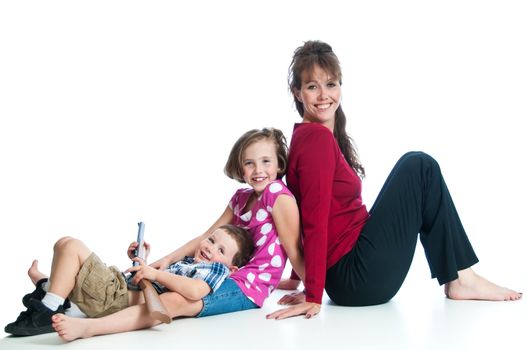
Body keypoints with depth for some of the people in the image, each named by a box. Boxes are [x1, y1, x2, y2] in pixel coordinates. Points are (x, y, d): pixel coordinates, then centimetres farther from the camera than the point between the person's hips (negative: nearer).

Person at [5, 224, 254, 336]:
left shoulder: (215, 269, -4)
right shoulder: (187, 262, 24)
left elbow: (195, 291, -29)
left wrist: (156, 273, -21)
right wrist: (141, 262, 18)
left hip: (122, 298, -10)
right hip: (124, 286, 10)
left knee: (72, 245, -17)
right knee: (66, 244, 22)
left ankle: (48, 310, -16)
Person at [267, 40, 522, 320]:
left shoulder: (306, 136, 15)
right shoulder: (317, 137, -16)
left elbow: (307, 217, 16)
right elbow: (315, 221, -20)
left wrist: (298, 277, 19)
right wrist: (313, 297, -20)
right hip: (358, 279, -10)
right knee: (420, 167, -5)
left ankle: (458, 279, 11)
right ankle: (460, 279, 0)